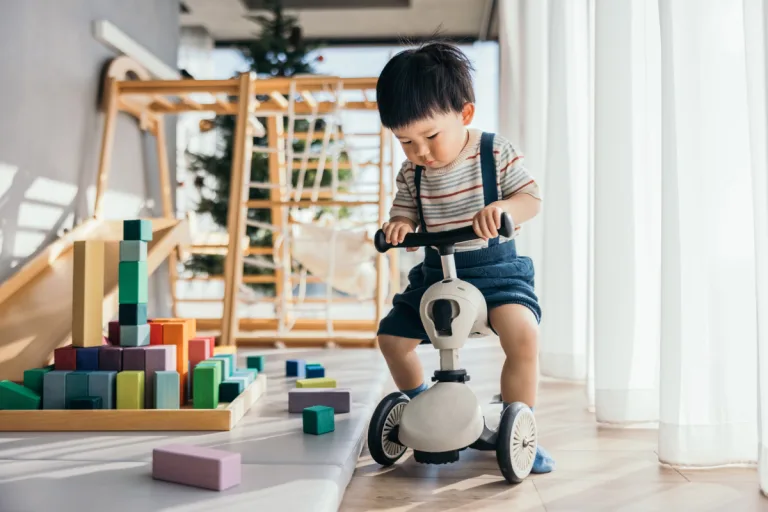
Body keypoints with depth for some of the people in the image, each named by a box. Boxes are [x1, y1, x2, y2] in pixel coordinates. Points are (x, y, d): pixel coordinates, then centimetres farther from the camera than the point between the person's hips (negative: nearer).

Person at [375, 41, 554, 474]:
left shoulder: (496, 153, -11)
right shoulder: (412, 173, -2)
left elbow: (532, 197, -11)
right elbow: (404, 212, 5)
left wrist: (502, 209, -33)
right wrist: (398, 225, -20)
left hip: (496, 269, -4)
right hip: (436, 273, 5)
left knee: (524, 333, -30)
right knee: (392, 337, 3)